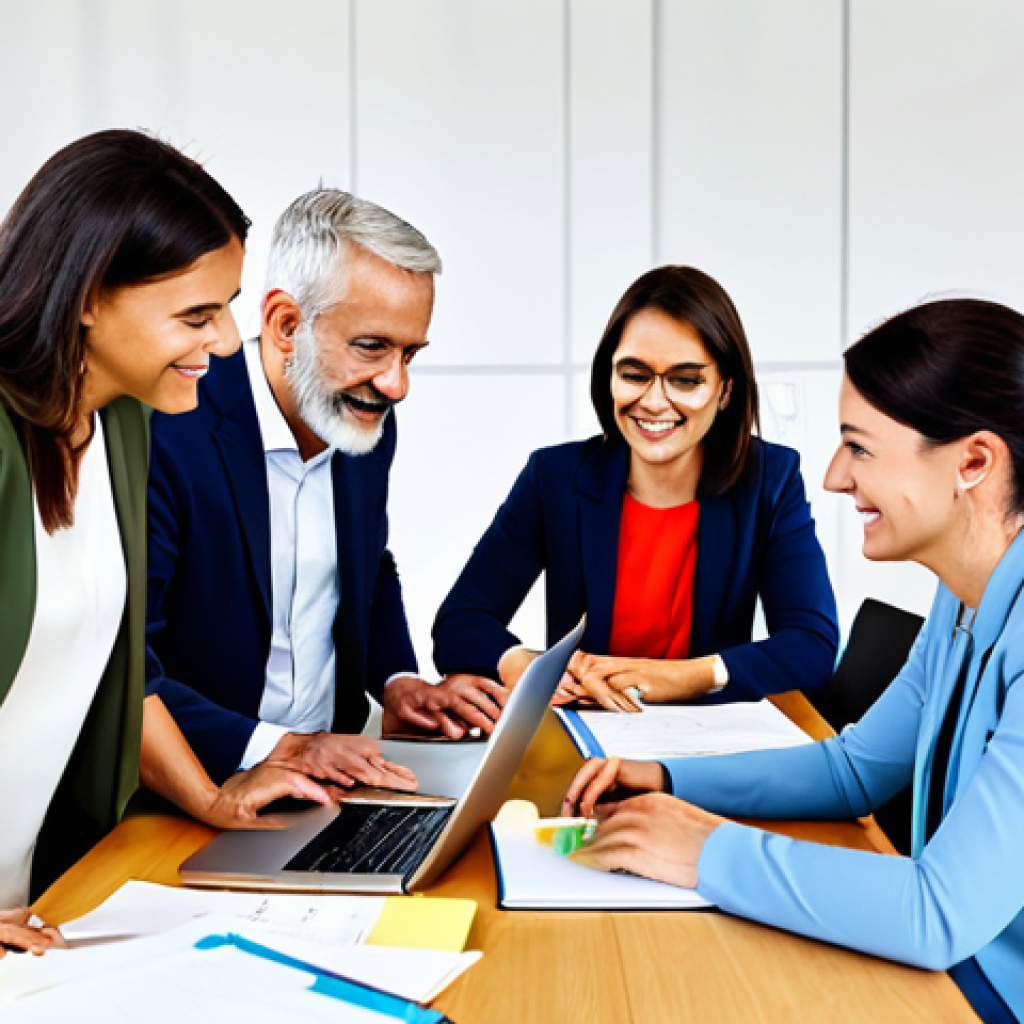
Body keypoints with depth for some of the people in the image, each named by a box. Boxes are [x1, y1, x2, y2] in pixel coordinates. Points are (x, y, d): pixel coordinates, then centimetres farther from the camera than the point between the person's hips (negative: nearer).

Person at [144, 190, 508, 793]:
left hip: (333, 762, 6)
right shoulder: (164, 435, -19)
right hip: (200, 792, -6)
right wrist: (281, 748, -27)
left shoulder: (368, 424, 4)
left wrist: (398, 681, 3)